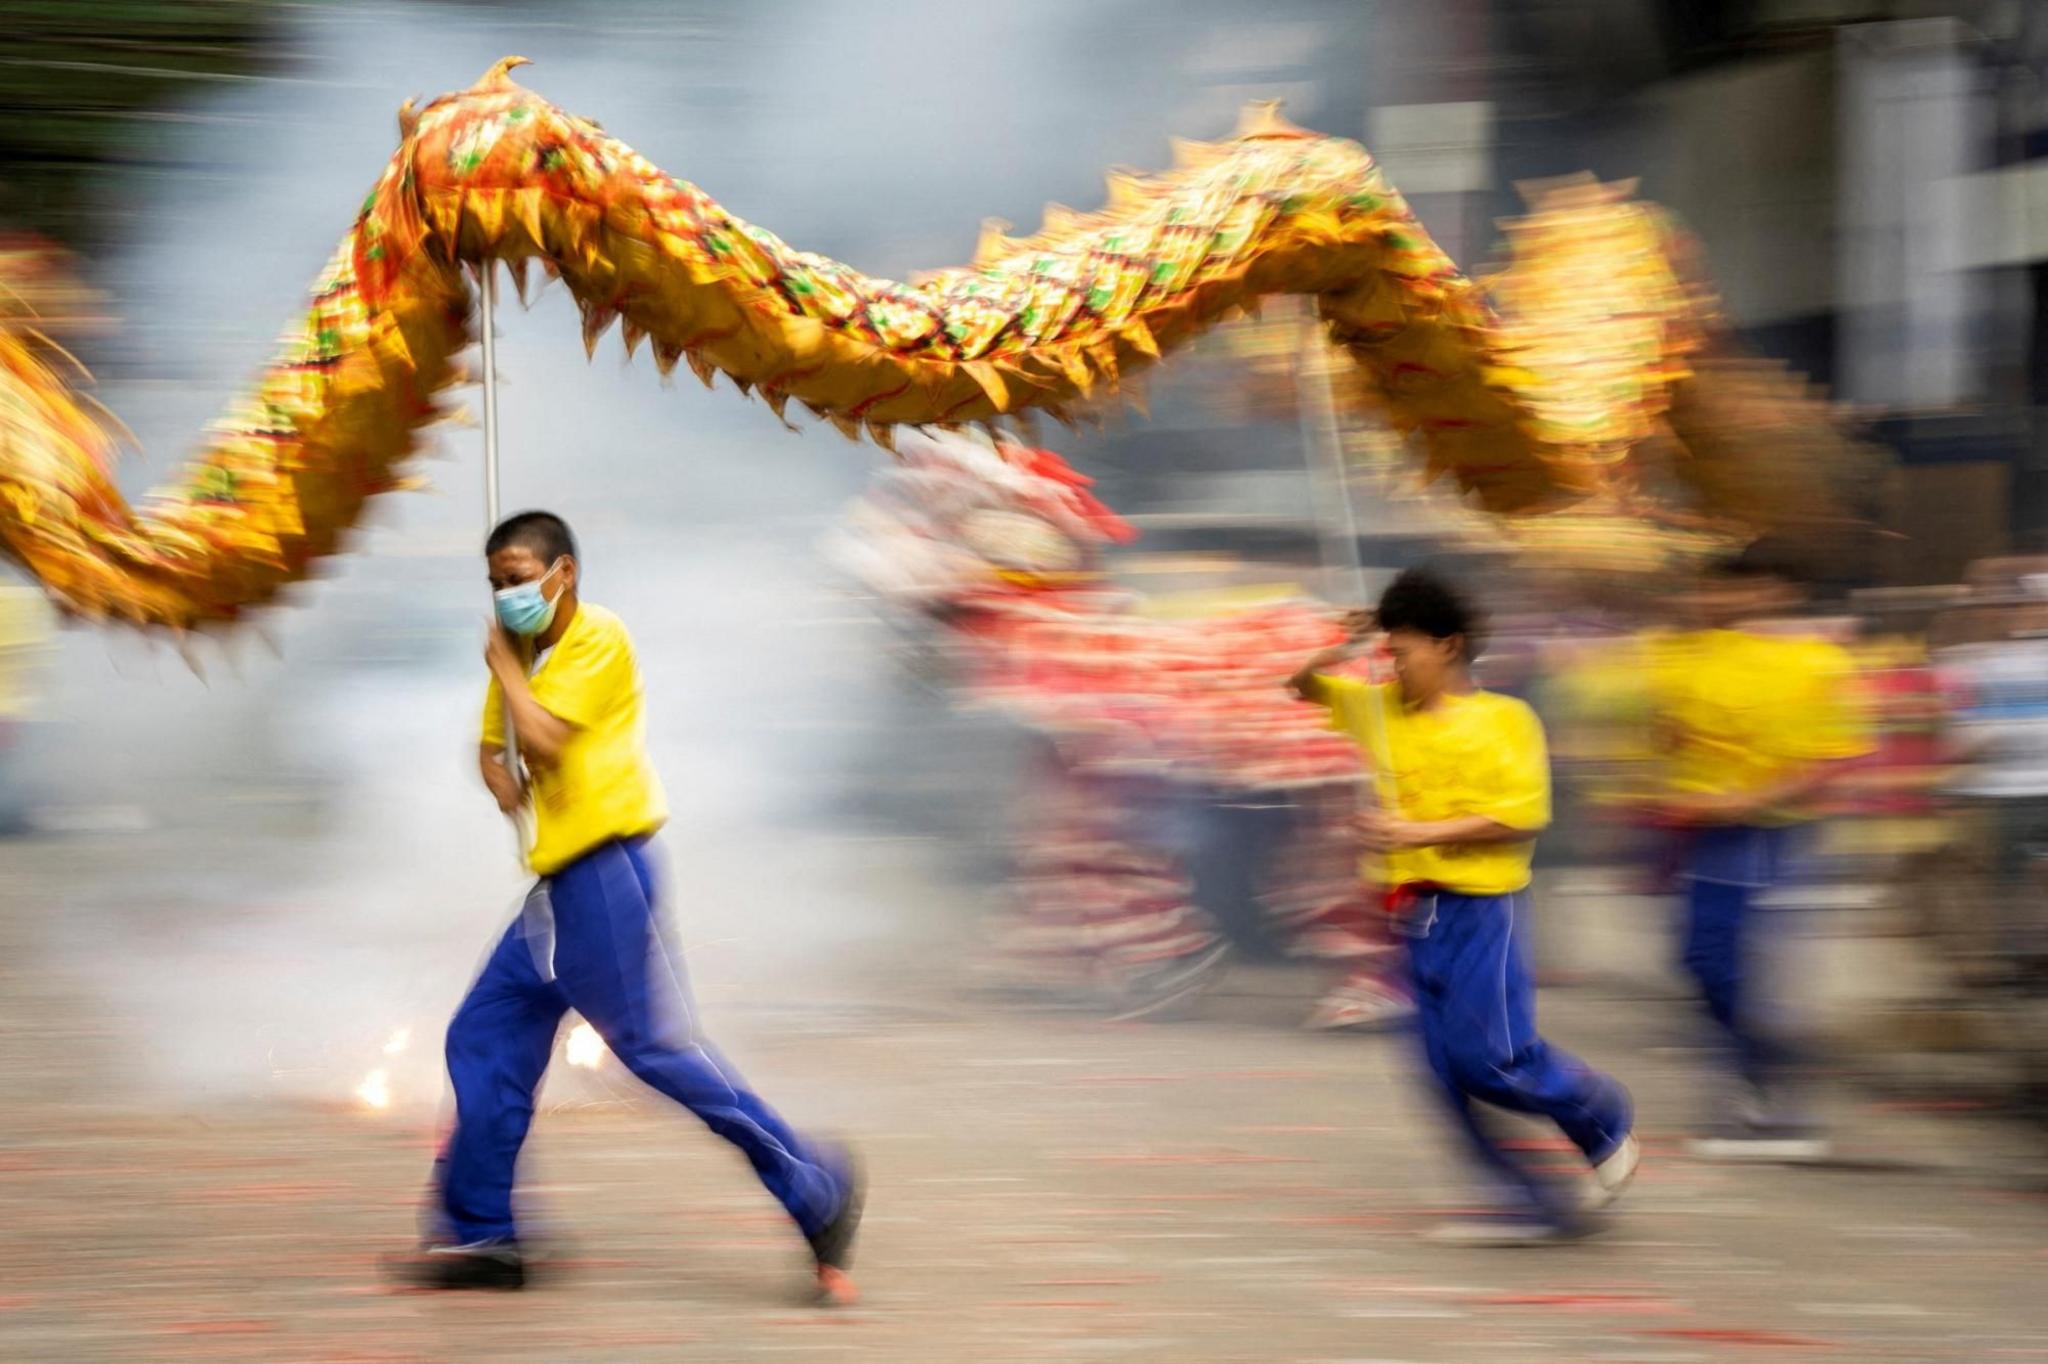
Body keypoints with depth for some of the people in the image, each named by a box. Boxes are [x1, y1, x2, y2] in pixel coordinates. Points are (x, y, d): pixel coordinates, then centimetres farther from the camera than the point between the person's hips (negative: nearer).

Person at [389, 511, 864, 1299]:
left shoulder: (597, 640, -11)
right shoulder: (526, 653, 15)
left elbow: (542, 738, -21)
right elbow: (495, 747, 24)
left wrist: (505, 665, -7)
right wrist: (501, 775, 1)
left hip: (603, 870, -9)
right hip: (558, 883, 9)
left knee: (652, 1043, -12)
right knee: (484, 1041, 8)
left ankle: (814, 1189, -7)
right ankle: (481, 1236, 13)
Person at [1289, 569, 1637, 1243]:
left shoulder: (1503, 719, -5)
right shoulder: (1385, 709, 11)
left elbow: (1524, 813, -13)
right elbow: (1304, 688, 19)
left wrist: (1419, 832, -18)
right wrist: (1335, 654, -3)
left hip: (1481, 908, -6)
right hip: (1418, 910, 6)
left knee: (1493, 1055, -11)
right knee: (1449, 1065, 1)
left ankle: (1608, 1124, 14)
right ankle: (1537, 1202, 7)